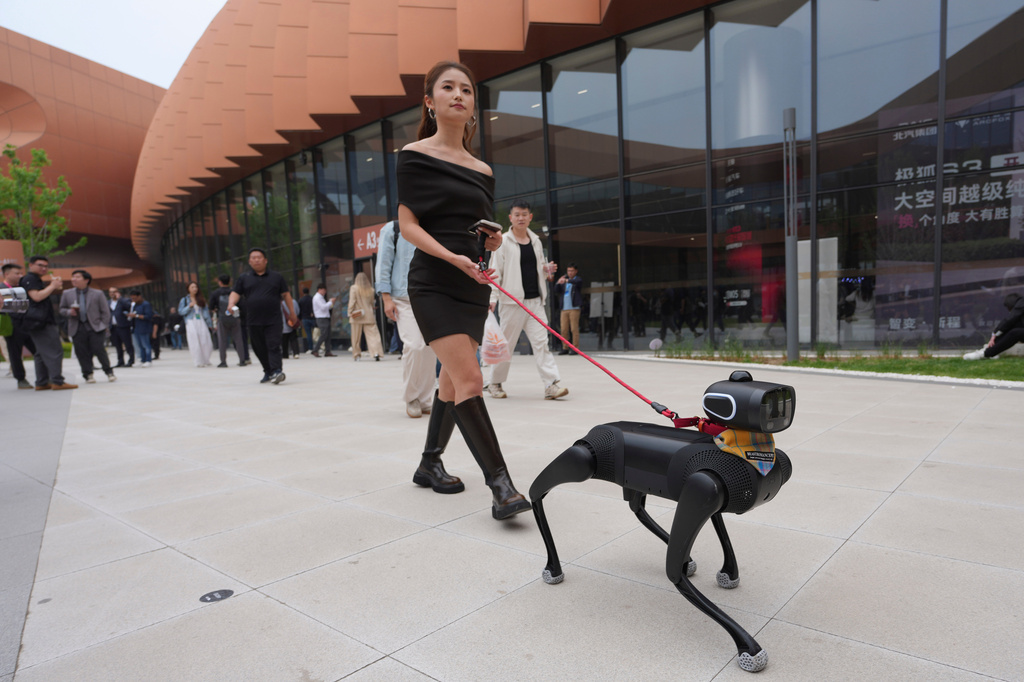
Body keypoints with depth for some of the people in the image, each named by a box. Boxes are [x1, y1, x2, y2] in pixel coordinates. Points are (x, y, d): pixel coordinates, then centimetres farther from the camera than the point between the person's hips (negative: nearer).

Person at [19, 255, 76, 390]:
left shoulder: (36, 280, 24)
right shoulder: (29, 279, -8)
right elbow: (37, 296, -21)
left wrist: (55, 285, 13)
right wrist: (52, 286, -13)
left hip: (41, 322, 11)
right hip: (40, 322, -11)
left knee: (42, 353, 11)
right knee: (54, 351, -13)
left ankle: (41, 383, 13)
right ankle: (57, 381, -15)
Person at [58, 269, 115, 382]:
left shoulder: (98, 294, 4)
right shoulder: (67, 294, 10)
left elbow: (105, 312, 6)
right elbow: (62, 309, 17)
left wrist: (104, 326, -2)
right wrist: (69, 312, -6)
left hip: (95, 327, -2)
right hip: (78, 328, 3)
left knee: (99, 350, -10)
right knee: (82, 352, -1)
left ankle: (109, 372, 5)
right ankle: (88, 374, 10)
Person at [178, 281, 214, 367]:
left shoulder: (201, 299, 15)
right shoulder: (184, 300, 7)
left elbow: (206, 311, 13)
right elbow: (181, 312, 2)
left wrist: (210, 323, 8)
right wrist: (189, 306, -13)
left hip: (201, 322, 2)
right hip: (191, 322, -2)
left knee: (206, 342, -6)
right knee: (195, 343, -6)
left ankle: (205, 360, 11)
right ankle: (199, 362, -1)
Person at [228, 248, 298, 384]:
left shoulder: (276, 277, 10)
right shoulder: (244, 278, 14)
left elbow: (286, 294, 12)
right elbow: (236, 293, 9)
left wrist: (292, 313, 10)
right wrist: (231, 303, -13)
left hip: (273, 320, -3)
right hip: (254, 321, 3)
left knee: (274, 346, -14)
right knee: (259, 349, 7)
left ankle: (276, 371, -21)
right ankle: (268, 372, 18)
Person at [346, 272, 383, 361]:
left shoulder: (354, 288, -4)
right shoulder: (371, 290, 4)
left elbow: (352, 301, -9)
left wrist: (350, 313, -5)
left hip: (357, 317, -1)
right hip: (369, 316, 1)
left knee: (356, 337, 9)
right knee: (373, 334, -3)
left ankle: (356, 354, 17)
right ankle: (376, 352, -18)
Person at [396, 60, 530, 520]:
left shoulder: (482, 171, 15)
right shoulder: (415, 155, -1)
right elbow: (407, 224, -6)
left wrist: (493, 241, -3)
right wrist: (451, 257, -20)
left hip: (473, 285, 6)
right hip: (433, 284, -6)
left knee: (452, 382, 10)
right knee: (469, 381, -16)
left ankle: (429, 464, 27)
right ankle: (500, 484, -12)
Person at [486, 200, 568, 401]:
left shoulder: (536, 241, 15)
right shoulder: (503, 242, -2)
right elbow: (495, 272, -5)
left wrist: (547, 271, 2)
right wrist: (492, 298, -14)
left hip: (535, 301, 5)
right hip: (512, 301, -4)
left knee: (541, 341, -3)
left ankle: (551, 384, -7)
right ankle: (495, 383, 20)